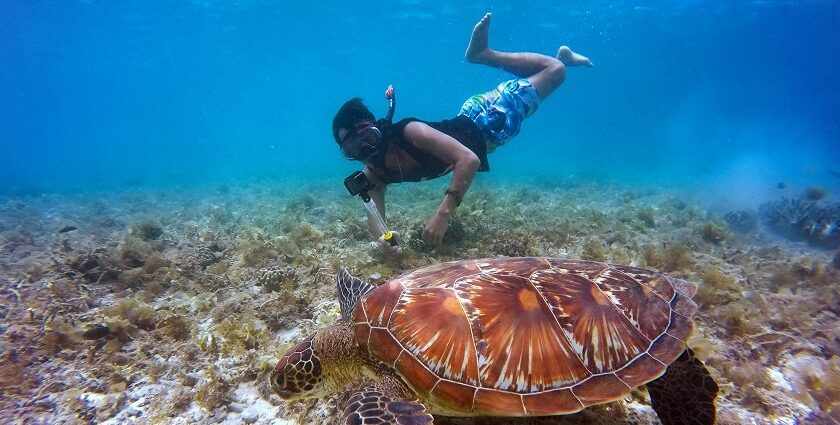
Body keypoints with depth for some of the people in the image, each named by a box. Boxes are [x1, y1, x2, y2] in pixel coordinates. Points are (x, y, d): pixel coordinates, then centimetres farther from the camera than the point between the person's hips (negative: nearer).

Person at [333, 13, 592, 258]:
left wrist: (443, 214, -58)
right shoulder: (373, 174, -21)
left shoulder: (409, 132, -41)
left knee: (555, 70, 3)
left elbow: (469, 159, -47)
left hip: (484, 121, -5)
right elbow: (374, 216, -22)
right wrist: (381, 238, -47)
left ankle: (483, 53, 20)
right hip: (464, 126, 5)